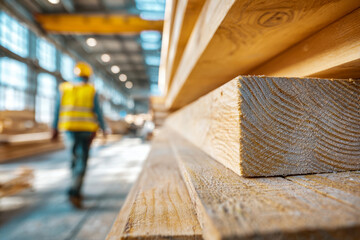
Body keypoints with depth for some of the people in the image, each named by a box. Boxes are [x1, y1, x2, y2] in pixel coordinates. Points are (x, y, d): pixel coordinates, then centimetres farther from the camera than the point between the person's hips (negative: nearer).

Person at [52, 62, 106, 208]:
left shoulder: (64, 88, 4)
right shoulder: (91, 91, -2)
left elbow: (57, 109, 3)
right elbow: (97, 111, -4)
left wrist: (55, 128, 9)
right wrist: (103, 128, 6)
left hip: (69, 128, 3)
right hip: (86, 129, -3)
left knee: (75, 159, 17)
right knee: (82, 162, 0)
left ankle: (76, 191, 25)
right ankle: (74, 192, -14)